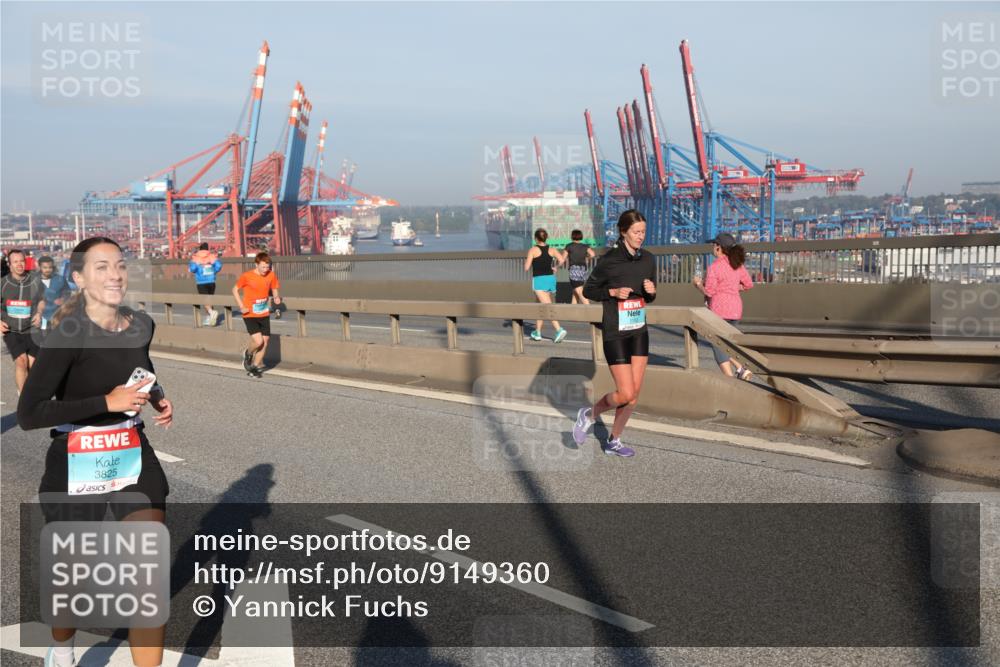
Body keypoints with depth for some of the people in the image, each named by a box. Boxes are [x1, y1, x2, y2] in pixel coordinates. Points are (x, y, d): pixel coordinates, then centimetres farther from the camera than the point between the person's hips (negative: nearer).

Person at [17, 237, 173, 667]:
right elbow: (29, 414, -24)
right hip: (78, 465, -4)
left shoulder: (141, 325, -1)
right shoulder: (68, 334, -19)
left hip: (135, 457, 4)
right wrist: (108, 402, -26)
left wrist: (159, 399, 3)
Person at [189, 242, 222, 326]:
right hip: (211, 281, 3)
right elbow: (218, 265, -7)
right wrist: (213, 272, 10)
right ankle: (208, 319, 23)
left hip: (201, 282, -3)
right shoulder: (212, 256, 4)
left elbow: (192, 268, -12)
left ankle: (212, 312, -36)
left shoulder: (196, 258, -1)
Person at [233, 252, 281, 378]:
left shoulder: (271, 275, -4)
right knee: (258, 341, -16)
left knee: (265, 341, 3)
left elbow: (274, 289, 12)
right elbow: (235, 289, -2)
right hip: (250, 315, -4)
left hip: (264, 314, 4)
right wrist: (241, 307, -9)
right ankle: (248, 354, 18)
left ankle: (255, 366, 21)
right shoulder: (247, 276, -14)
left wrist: (276, 297, -10)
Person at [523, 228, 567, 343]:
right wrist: (554, 267, 11)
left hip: (539, 280, -6)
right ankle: (537, 332, 28)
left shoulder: (533, 250, -4)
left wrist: (526, 261, 16)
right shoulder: (551, 250, 7)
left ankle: (559, 330, -31)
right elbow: (562, 260, -8)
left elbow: (527, 268, -6)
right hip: (550, 278, 6)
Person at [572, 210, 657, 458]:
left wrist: (651, 291, -8)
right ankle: (589, 415, 18)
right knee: (625, 394, -10)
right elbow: (588, 290, -3)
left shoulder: (648, 259, 4)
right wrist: (613, 292, -18)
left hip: (639, 332, 6)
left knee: (634, 393, 5)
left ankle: (613, 442, 21)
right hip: (615, 333, -6)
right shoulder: (609, 260, -12)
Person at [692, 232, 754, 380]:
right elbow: (748, 284, 13)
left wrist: (698, 283, 3)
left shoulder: (714, 267, -14)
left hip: (719, 309, -7)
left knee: (718, 346, 2)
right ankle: (741, 369, 6)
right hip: (736, 309, 7)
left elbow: (708, 291, -15)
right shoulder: (737, 264, 7)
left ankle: (731, 379, -3)